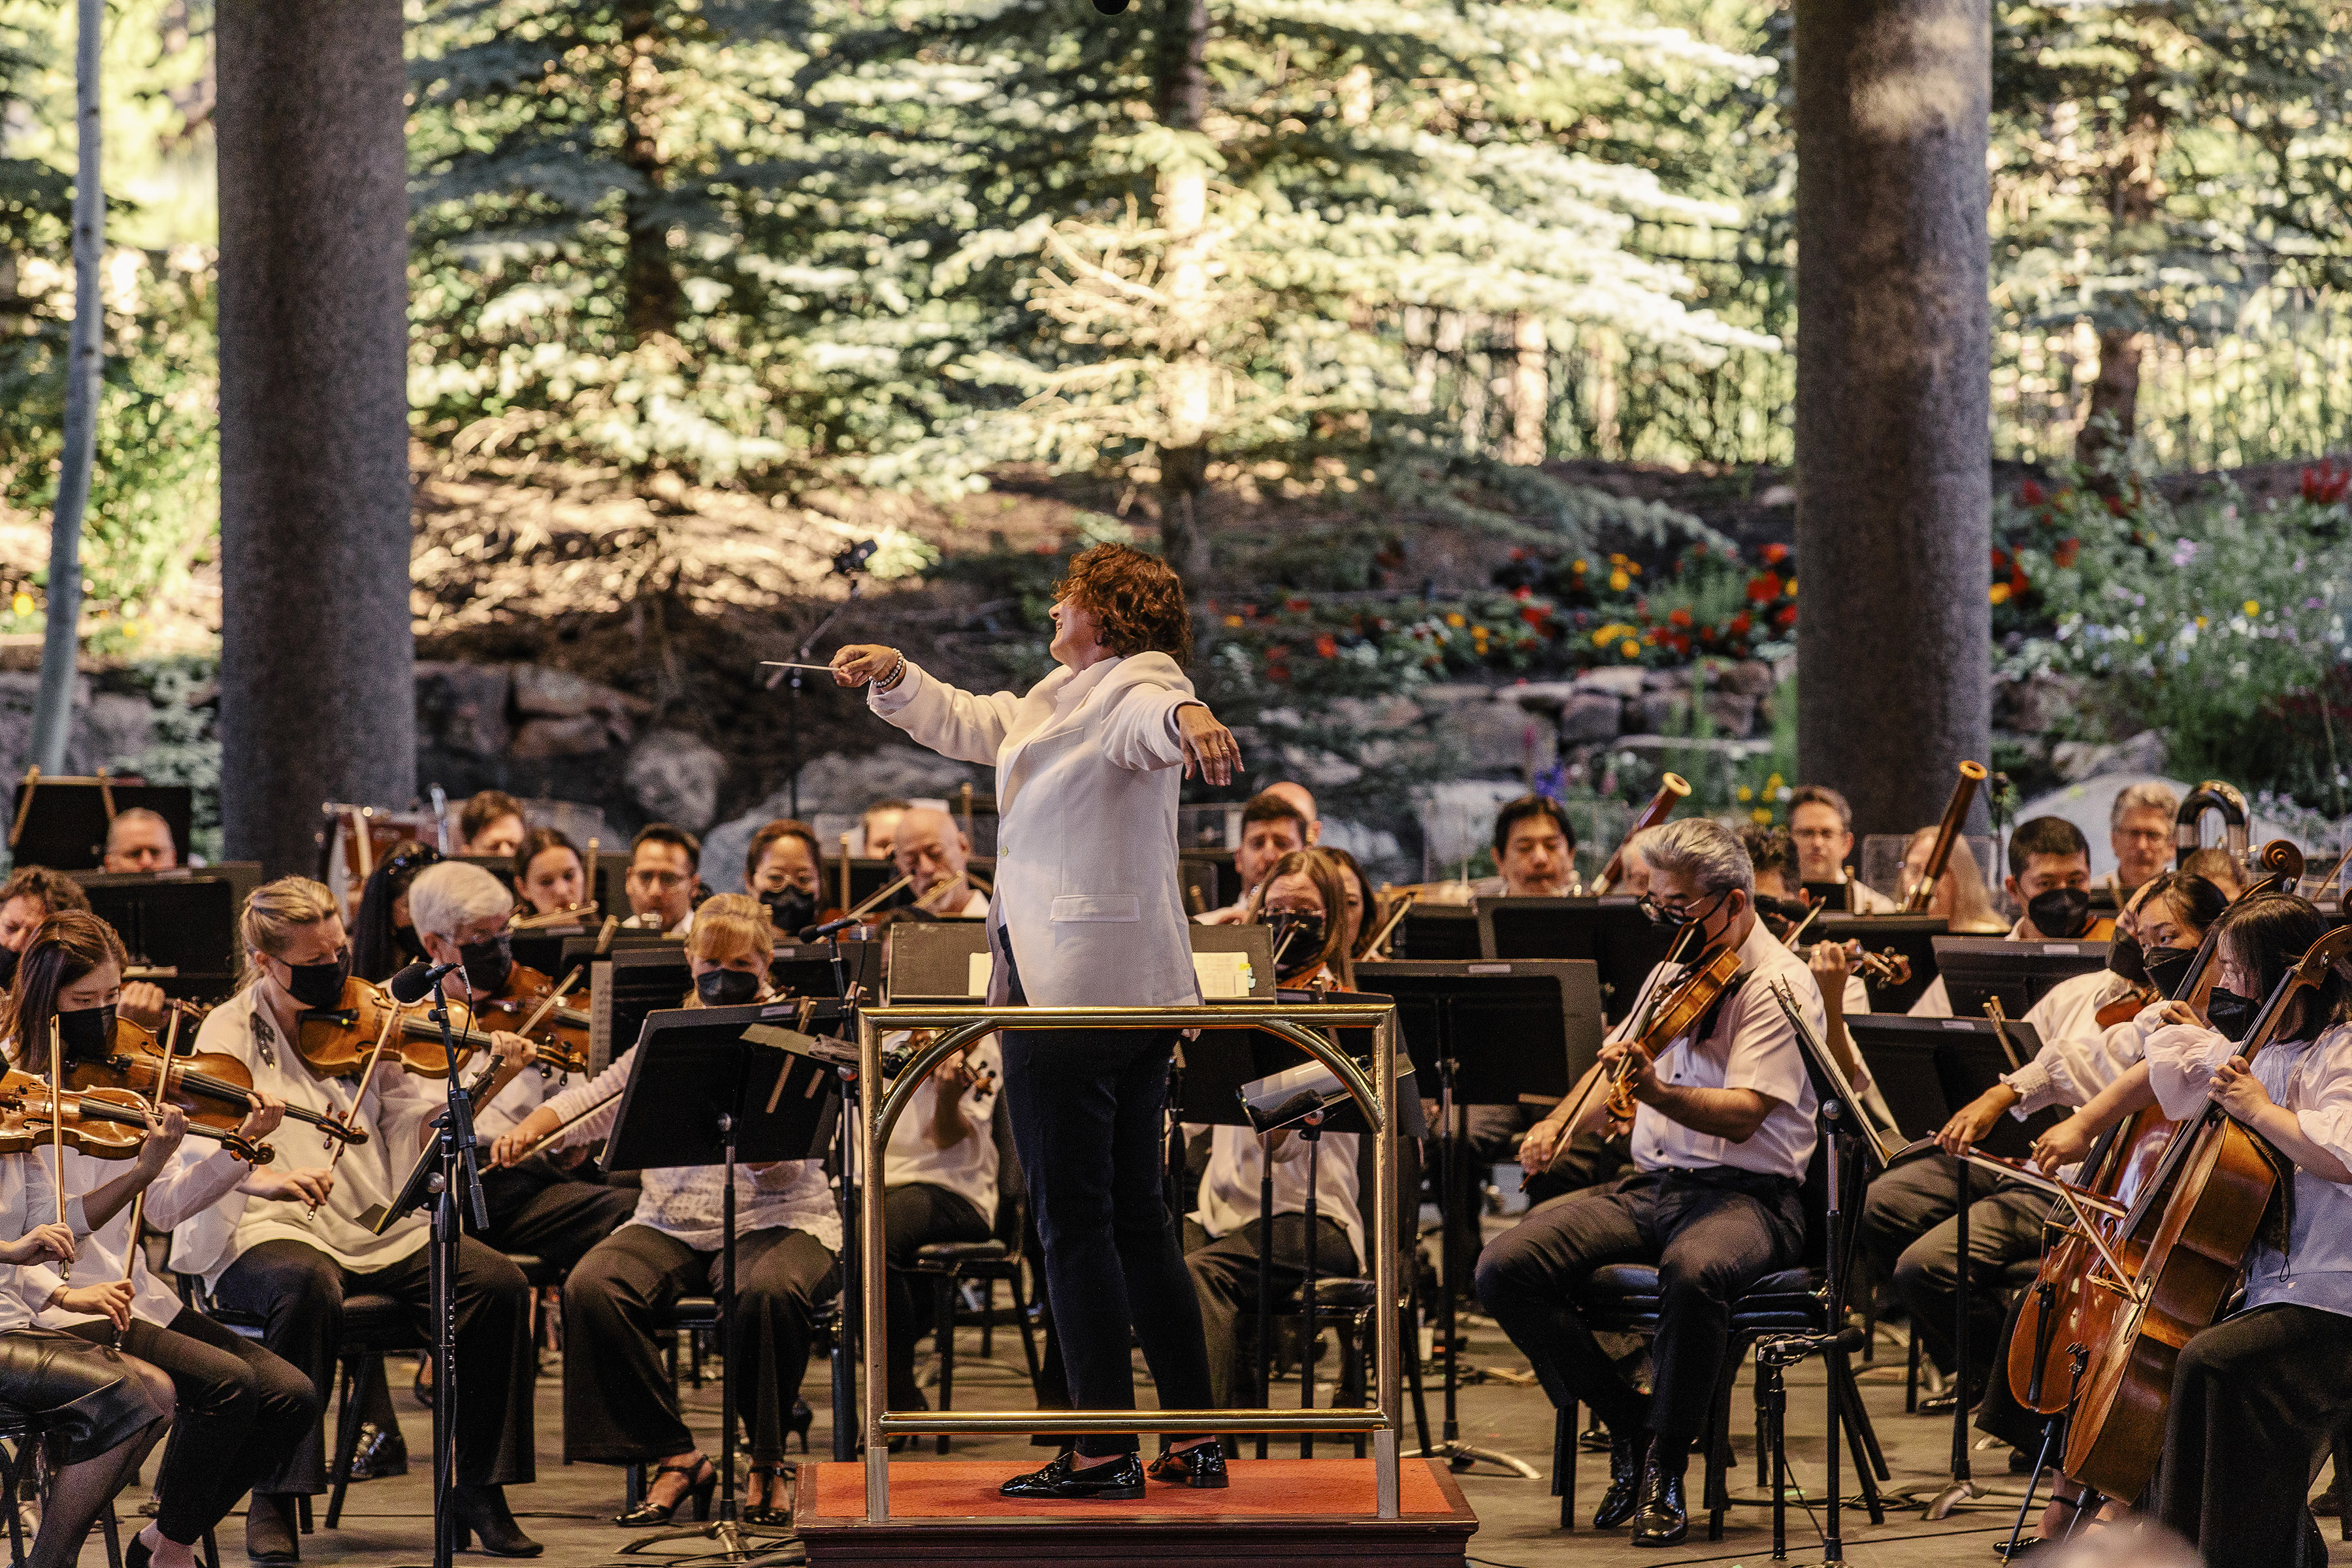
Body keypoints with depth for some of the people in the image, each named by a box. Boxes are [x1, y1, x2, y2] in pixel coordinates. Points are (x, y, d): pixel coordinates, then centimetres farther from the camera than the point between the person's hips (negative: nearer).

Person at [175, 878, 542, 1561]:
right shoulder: (230, 1032, 2)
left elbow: (422, 1113, 6)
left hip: (381, 1230, 4)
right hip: (272, 1230, -4)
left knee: (499, 1285, -19)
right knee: (308, 1289, -39)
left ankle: (480, 1490, -6)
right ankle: (273, 1501, -26)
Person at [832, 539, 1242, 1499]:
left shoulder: (1132, 685, -10)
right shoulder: (1057, 702, 22)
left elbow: (1152, 711, -35)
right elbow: (971, 726, 37)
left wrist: (1188, 716, -57)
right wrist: (895, 679, 22)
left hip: (1069, 998, -11)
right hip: (1139, 997, 11)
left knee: (1074, 1223, -7)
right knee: (1137, 1220, 13)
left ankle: (1105, 1450, -7)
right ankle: (1195, 1438, 15)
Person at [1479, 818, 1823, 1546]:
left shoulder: (1778, 983, -8)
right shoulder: (1675, 971, 18)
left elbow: (1743, 1114, -21)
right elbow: (1616, 1065, 26)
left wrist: (1657, 1092, -39)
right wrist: (1560, 1123, 5)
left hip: (1749, 1193, -7)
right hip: (1654, 1184, 7)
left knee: (1693, 1270, -42)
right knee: (1504, 1267, -16)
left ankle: (1663, 1470, -23)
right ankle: (1629, 1422, -2)